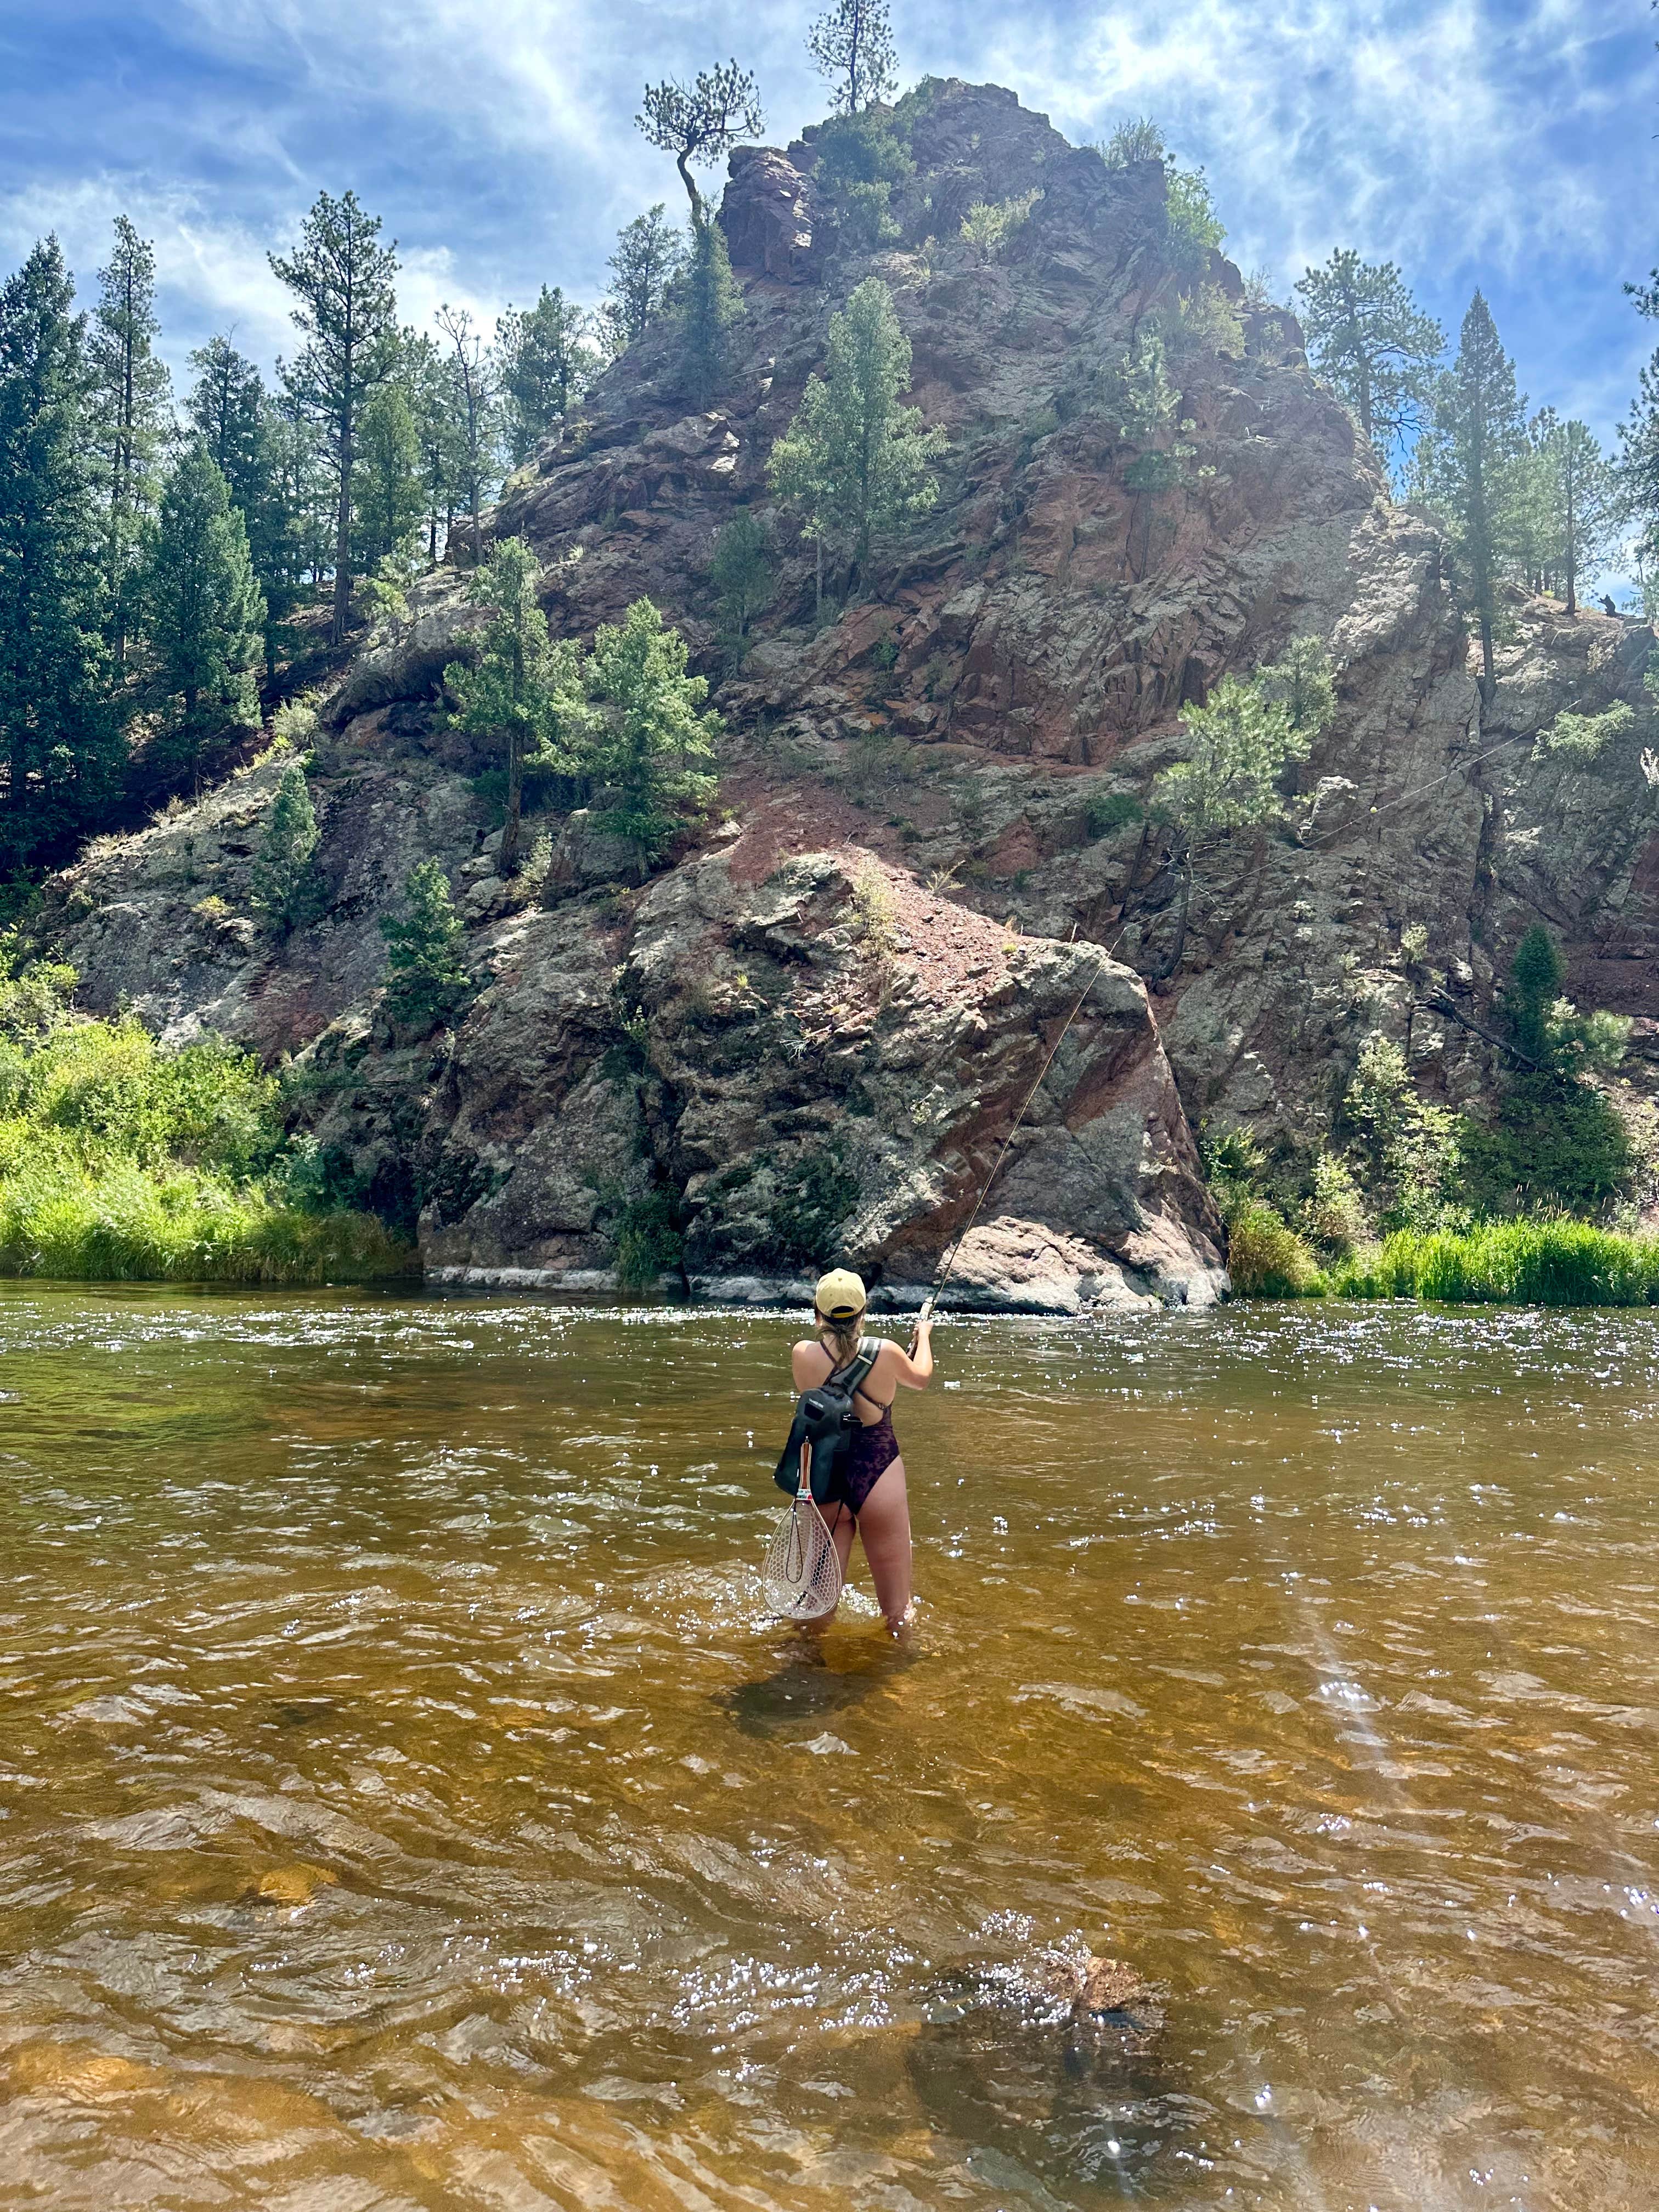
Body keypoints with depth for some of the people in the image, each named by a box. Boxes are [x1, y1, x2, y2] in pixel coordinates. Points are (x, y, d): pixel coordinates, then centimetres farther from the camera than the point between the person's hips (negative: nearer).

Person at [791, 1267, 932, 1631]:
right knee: (897, 1613, 10)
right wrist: (923, 1336, 33)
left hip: (823, 1481, 2)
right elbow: (921, 1379, 12)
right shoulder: (885, 1353, -10)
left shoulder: (802, 1355, -7)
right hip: (879, 1478, -2)